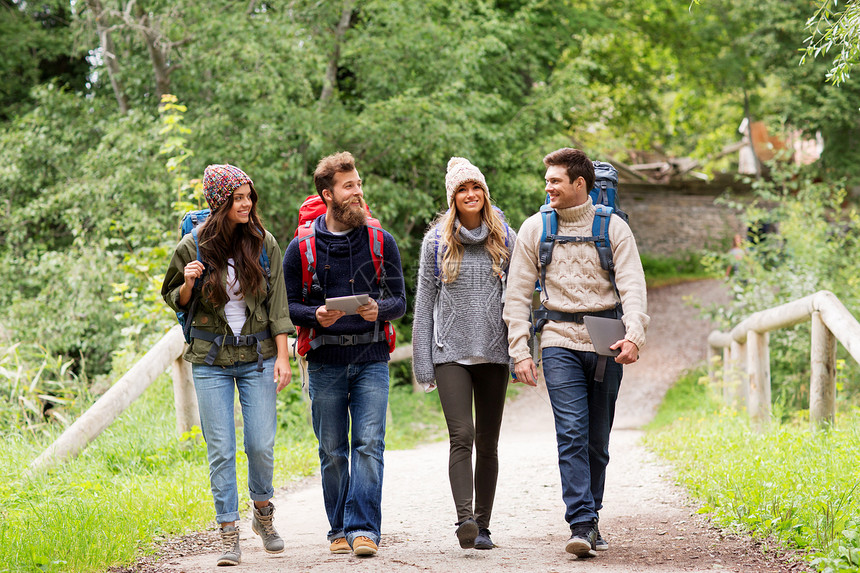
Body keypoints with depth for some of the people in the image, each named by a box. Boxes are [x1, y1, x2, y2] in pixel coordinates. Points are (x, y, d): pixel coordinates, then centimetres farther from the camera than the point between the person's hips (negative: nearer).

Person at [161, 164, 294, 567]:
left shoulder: (264, 244, 1)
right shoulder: (192, 247, -3)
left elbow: (277, 304, 3)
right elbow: (174, 300, 9)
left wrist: (282, 356, -4)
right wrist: (188, 284, -14)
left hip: (258, 356, 1)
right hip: (211, 359, -1)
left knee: (261, 445, -2)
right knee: (220, 450, -3)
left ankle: (263, 514, 25)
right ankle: (229, 536, 2)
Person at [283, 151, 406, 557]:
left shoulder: (381, 242, 5)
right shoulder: (302, 248, 2)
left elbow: (399, 300, 7)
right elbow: (285, 304, 5)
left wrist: (379, 309, -15)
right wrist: (315, 316, -15)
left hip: (371, 359, 0)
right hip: (325, 362, 0)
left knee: (369, 444, -11)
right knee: (332, 452, 6)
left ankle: (363, 528, -12)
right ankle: (340, 530, 16)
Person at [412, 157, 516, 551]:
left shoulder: (505, 238, 7)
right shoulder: (436, 241, 4)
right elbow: (424, 304, 6)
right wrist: (422, 363, 2)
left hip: (494, 351, 2)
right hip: (451, 352, -2)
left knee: (487, 442, 5)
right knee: (461, 435, -17)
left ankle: (482, 525, 12)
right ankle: (464, 519, -24)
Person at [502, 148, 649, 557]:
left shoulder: (613, 228, 2)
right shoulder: (535, 229, 5)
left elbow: (633, 286, -6)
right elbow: (517, 294, 6)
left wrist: (634, 336, -23)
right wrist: (520, 351, -2)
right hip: (561, 342, 0)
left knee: (597, 439, 6)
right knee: (572, 434, -13)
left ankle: (589, 520, 19)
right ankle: (582, 526, -17)